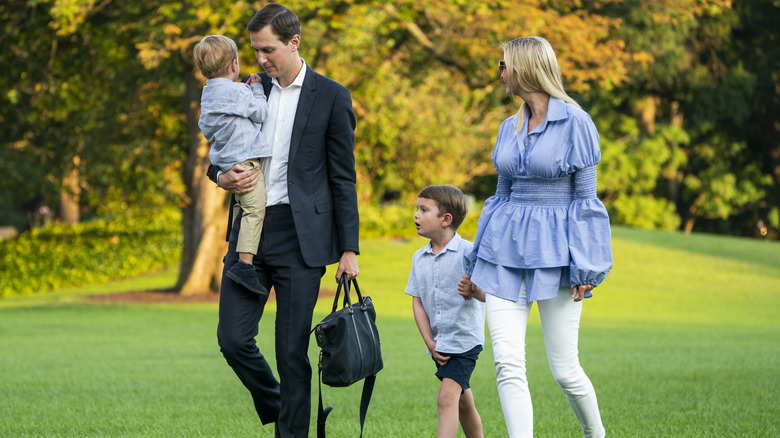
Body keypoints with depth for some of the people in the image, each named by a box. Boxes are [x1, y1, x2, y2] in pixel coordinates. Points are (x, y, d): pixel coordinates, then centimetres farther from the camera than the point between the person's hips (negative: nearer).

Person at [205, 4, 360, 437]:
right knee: (233, 338, -2)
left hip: (299, 236, -4)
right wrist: (224, 177, -5)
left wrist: (348, 249, -5)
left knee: (292, 350, -3)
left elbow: (343, 179, 0)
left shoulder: (331, 98, 0)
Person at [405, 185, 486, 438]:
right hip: (439, 344, 7)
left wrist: (473, 290, -38)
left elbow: (487, 294, -14)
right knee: (463, 402, 19)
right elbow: (417, 302, 8)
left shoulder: (467, 252, -12)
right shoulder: (419, 258, 6)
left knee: (447, 397, -20)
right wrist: (429, 342, -2)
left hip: (464, 339, -7)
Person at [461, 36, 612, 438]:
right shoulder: (510, 129, 12)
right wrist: (475, 263, 20)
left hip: (553, 251, -5)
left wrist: (585, 269, -9)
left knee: (564, 369, 1)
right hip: (506, 253, 5)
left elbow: (584, 198, -5)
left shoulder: (574, 123, -5)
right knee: (507, 362, -10)